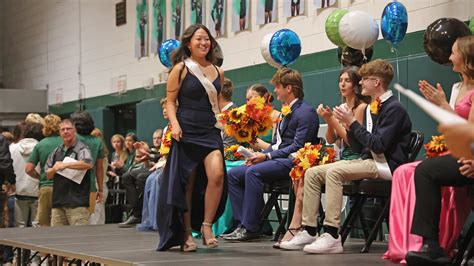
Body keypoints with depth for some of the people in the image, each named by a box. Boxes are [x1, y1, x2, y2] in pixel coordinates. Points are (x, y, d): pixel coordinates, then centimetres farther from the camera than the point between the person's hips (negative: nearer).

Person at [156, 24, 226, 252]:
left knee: (217, 174, -19)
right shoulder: (180, 69, -1)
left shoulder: (217, 72, 12)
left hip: (211, 130, 3)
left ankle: (206, 225, -6)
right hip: (187, 131, -3)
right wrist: (174, 124, -16)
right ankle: (186, 233, 13)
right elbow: (170, 102, -2)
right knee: (187, 183, 1)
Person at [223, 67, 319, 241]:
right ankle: (243, 223, -11)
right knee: (233, 174, -4)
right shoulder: (285, 112, 22)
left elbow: (297, 147, -17)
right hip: (276, 160, 10)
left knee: (253, 172, -32)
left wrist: (267, 156, -16)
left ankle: (250, 228, -29)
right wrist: (259, 155, 3)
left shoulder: (306, 112, -9)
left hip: (291, 162, -10)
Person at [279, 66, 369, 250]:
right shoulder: (342, 107, 19)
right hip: (341, 159, 7)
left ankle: (295, 230, -20)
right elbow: (331, 140, 15)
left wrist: (331, 119, -14)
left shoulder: (361, 107, -5)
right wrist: (329, 120, -2)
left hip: (354, 160, -7)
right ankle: (298, 229, -19)